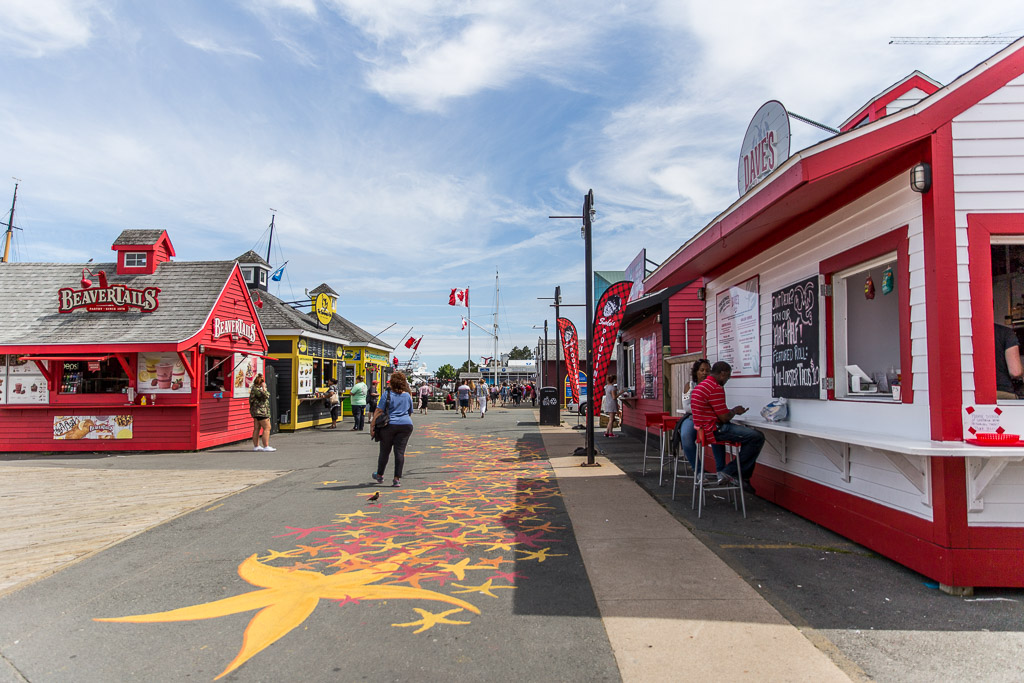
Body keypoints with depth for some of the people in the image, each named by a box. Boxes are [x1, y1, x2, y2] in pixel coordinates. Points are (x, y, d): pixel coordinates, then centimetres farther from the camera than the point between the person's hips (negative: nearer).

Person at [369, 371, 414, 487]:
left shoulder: (387, 394, -4)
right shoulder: (407, 395, 9)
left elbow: (379, 411, -8)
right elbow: (410, 413, 19)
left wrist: (372, 425, -5)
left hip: (389, 425, -2)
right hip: (406, 425, 3)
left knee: (385, 451, 12)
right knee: (400, 452, 1)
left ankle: (379, 475, 29)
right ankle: (397, 479, -3)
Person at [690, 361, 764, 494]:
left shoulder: (700, 386, 17)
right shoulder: (716, 388, -16)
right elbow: (724, 418, -16)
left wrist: (733, 410, 17)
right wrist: (735, 411, 4)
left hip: (703, 427, 11)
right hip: (714, 429, -11)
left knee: (751, 434, 19)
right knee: (757, 437, -14)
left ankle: (743, 477, 14)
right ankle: (730, 472, -5)